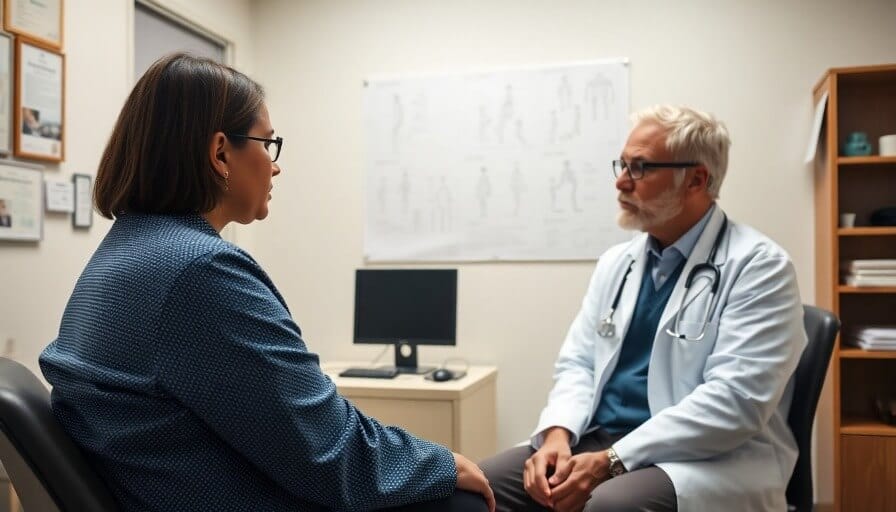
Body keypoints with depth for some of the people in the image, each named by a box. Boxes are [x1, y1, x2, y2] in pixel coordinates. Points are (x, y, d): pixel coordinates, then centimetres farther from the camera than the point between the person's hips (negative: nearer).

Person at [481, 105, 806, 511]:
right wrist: (558, 434, -11)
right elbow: (578, 363, 10)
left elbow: (735, 399, -18)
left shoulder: (759, 267, -8)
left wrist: (611, 462, -22)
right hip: (598, 443, 6)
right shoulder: (616, 262, 12)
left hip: (704, 461, -5)